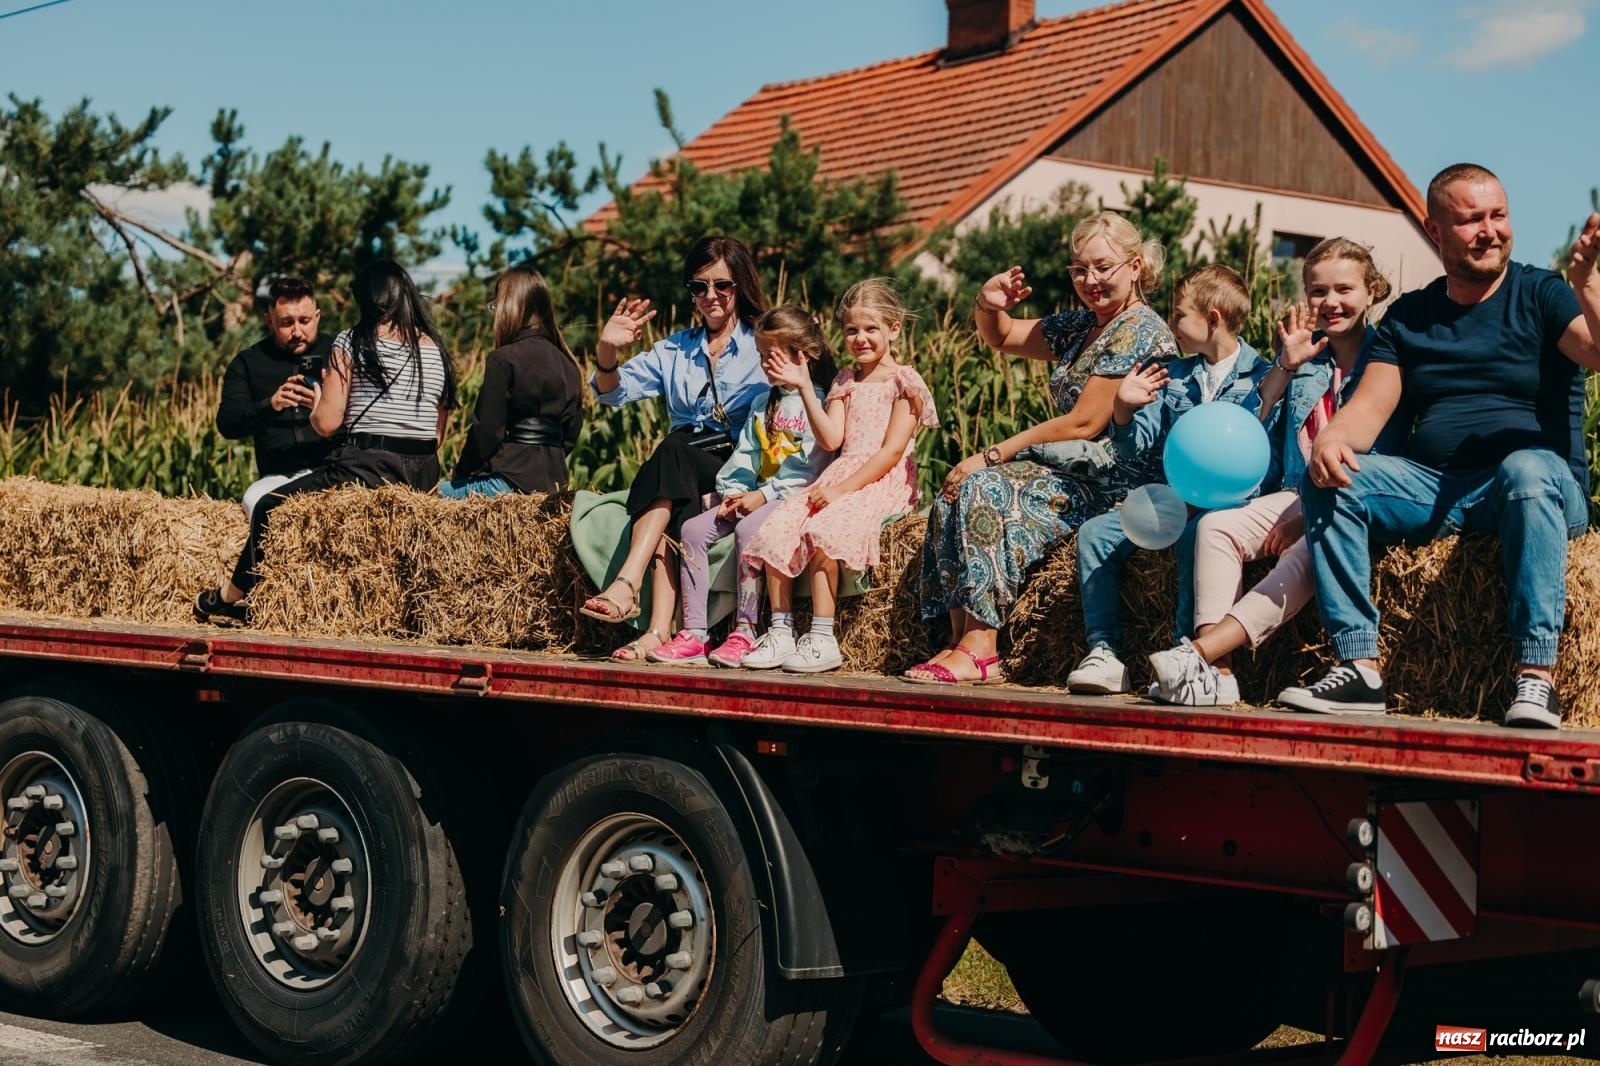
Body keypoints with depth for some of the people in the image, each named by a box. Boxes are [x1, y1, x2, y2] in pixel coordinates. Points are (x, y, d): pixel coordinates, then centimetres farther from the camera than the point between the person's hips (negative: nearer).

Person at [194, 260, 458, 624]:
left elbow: (327, 423, -7)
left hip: (367, 467, -7)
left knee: (270, 508, 11)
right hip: (423, 477, 8)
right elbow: (438, 436, 12)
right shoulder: (437, 349, 11)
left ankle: (231, 597, 23)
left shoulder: (352, 343, -4)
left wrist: (317, 400, 14)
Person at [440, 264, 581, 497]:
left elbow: (486, 430, -9)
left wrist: (461, 471, 6)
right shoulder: (567, 363, 12)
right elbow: (572, 431, 16)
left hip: (510, 479, -7)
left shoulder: (503, 360, -9)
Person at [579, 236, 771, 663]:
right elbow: (614, 392, 11)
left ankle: (627, 584, -47)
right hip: (679, 472, 3)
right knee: (671, 515, -33)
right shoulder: (675, 350, 21)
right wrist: (606, 351, -9)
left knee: (673, 452, -34)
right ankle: (660, 630, -48)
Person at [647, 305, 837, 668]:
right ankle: (694, 633, -16)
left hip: (792, 496, -8)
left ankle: (745, 631, -28)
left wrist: (764, 495, -18)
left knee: (748, 528, -34)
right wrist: (733, 493, -1)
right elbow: (744, 457, 17)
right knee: (693, 529, -11)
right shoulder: (763, 404, 21)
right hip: (755, 496, 8)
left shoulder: (818, 403, -6)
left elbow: (811, 465, -16)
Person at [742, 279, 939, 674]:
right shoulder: (845, 383, 20)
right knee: (775, 526, -16)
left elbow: (892, 451, -11)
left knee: (821, 530, -31)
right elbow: (831, 439, 5)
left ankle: (822, 639, -27)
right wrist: (805, 389, -2)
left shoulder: (904, 383, 0)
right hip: (839, 479, 7)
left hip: (883, 483, -6)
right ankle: (781, 631, -13)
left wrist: (843, 489, -18)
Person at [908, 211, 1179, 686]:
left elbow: (1083, 424, -17)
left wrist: (991, 456, -14)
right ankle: (960, 641, -17)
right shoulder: (1080, 327, 17)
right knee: (955, 495, -10)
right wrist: (990, 306, 2)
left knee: (987, 487, -26)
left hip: (1118, 479, -9)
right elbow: (1001, 337, 28)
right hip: (1074, 468, 9)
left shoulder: (1138, 330, -11)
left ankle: (979, 648, -25)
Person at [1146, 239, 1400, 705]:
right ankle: (1217, 670, -32)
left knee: (1308, 552, -35)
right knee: (1216, 525, -21)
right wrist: (1285, 366, 2)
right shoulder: (1306, 353, 17)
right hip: (1297, 496, 6)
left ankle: (1199, 651, -46)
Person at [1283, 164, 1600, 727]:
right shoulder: (1408, 316, 15)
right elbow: (1370, 407, 5)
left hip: (1545, 484, -4)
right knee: (1327, 479, -19)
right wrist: (1332, 439, -17)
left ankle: (1536, 676, -40)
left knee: (1527, 468, -38)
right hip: (1433, 488, 4)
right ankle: (1358, 667, -25)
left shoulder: (1542, 295, 4)